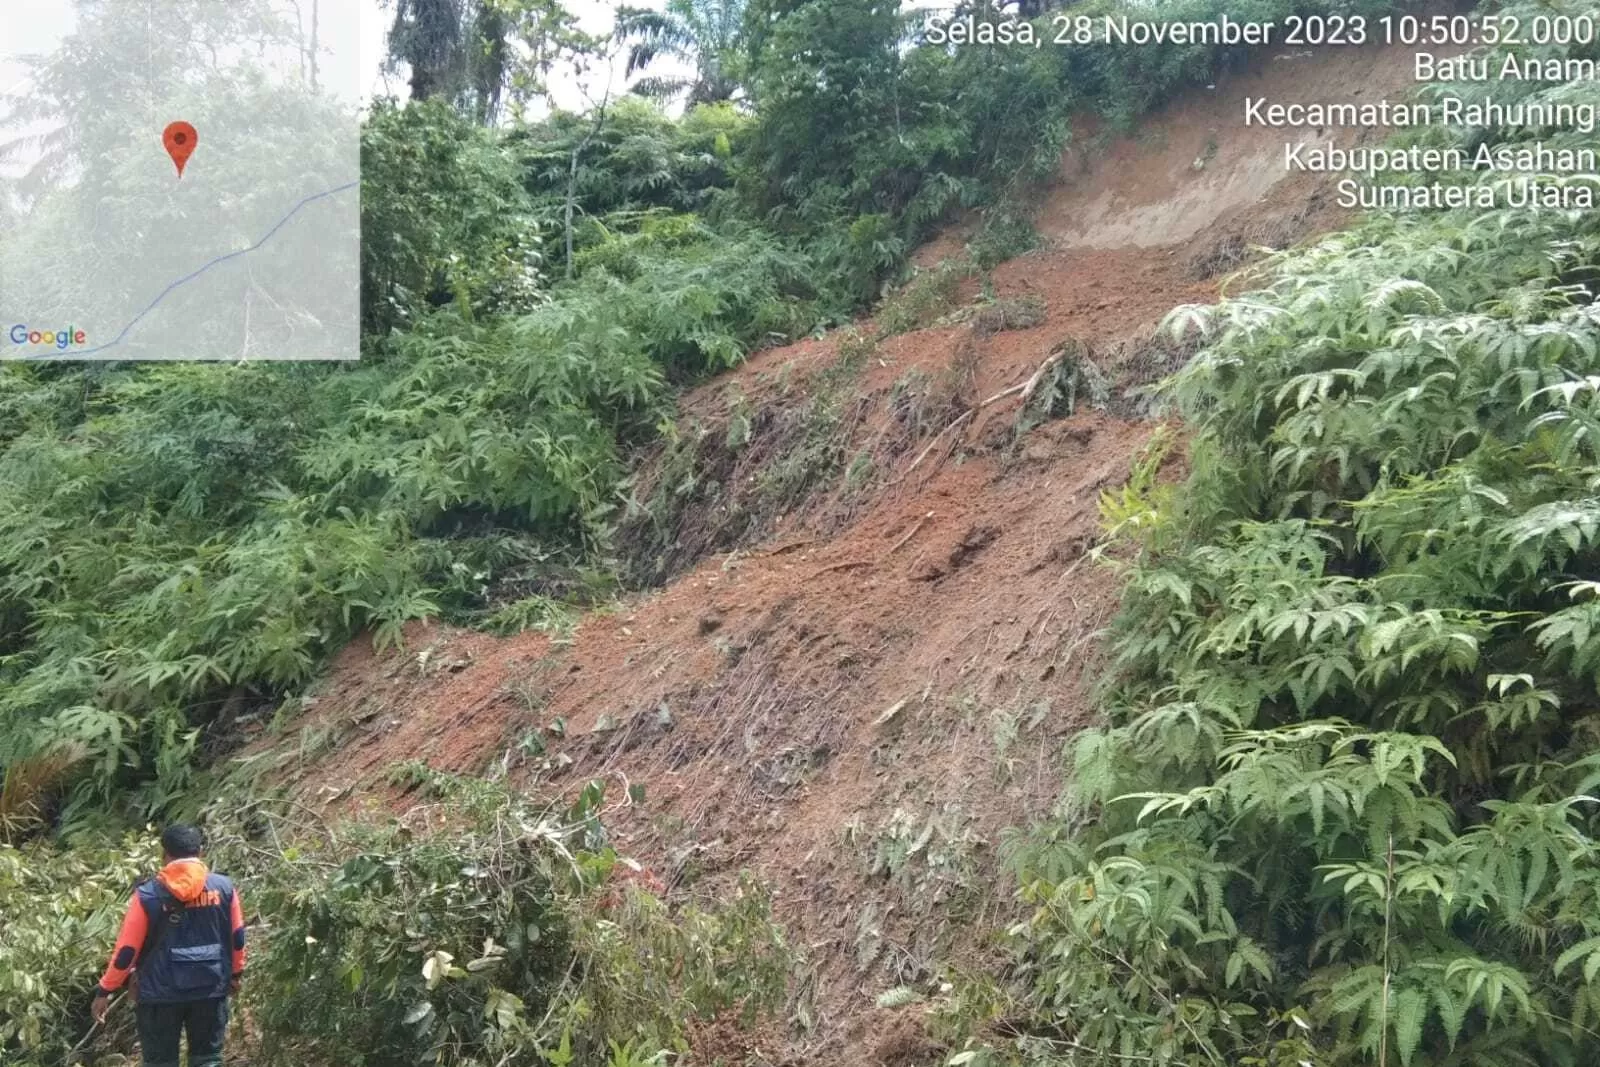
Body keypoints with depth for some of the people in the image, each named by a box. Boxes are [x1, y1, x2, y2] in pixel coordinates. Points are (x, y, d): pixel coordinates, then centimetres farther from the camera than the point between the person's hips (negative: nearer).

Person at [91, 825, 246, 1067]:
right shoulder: (223, 887, -3)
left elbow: (127, 949, -6)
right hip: (211, 989, 2)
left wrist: (105, 990, 6)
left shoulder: (149, 894, -9)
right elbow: (237, 937, 7)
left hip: (161, 992, -2)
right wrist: (235, 974, 22)